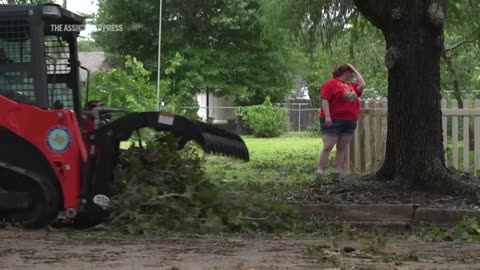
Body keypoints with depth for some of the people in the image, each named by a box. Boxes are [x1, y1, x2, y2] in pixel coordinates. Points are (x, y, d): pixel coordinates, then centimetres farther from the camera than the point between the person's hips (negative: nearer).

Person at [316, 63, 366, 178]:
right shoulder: (331, 83, -4)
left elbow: (362, 85, 6)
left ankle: (338, 172, 6)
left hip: (349, 122, 7)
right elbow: (325, 100, -11)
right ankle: (320, 172, -10)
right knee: (328, 146, -10)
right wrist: (327, 116, -21)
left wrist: (355, 70, 12)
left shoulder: (351, 85, 19)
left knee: (342, 147, 5)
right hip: (333, 121, -7)